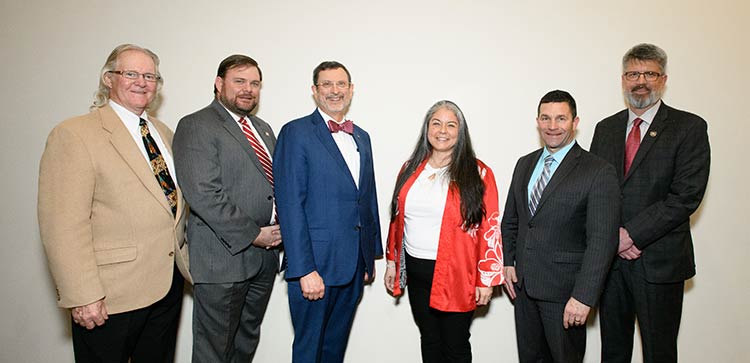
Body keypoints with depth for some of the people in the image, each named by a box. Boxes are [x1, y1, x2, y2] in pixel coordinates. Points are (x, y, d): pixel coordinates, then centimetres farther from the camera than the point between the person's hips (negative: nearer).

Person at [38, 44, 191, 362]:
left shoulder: (163, 132, 11)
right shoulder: (74, 134, -10)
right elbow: (63, 225, -16)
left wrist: (187, 263, 11)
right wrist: (82, 296, -19)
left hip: (169, 285, 7)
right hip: (108, 299, -6)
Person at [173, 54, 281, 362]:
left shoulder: (263, 129, 16)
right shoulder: (196, 126, -9)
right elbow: (203, 194, -19)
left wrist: (281, 226, 0)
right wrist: (252, 235, -17)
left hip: (265, 255, 7)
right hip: (222, 257, -7)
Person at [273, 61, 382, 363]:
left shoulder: (362, 137, 13)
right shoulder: (296, 133, -8)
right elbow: (290, 205, -15)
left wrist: (372, 256, 14)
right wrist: (305, 270, -19)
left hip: (354, 265, 6)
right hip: (315, 263, -6)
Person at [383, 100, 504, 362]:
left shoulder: (478, 173, -7)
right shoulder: (411, 169, 6)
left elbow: (490, 228, -8)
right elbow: (397, 219, 11)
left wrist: (486, 279, -10)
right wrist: (392, 262, 11)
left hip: (456, 275, -4)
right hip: (416, 270, 4)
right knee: (429, 341, 19)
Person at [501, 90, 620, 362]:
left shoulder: (598, 172, -12)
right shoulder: (525, 164, 8)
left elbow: (602, 240, -17)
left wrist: (584, 297, -21)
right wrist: (508, 262, 5)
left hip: (565, 289, -5)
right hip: (523, 283, 5)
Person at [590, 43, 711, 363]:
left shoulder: (689, 127, -3)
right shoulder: (606, 128, 11)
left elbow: (686, 195, -13)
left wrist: (631, 233, -16)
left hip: (659, 261, -3)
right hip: (610, 257, 4)